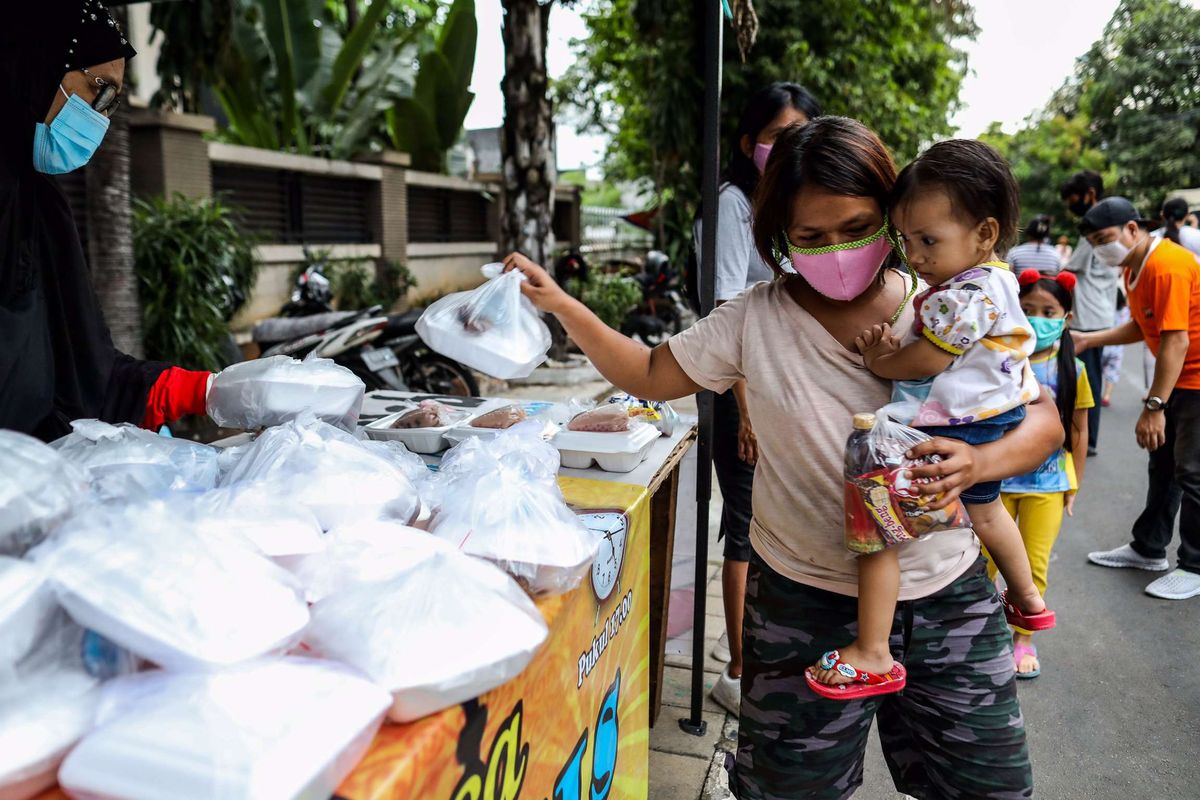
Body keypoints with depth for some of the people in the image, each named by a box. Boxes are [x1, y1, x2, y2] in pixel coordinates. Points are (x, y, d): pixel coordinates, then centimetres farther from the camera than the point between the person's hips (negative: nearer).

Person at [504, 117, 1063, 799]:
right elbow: (650, 375, 5)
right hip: (806, 597, 0)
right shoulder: (757, 320, -6)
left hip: (948, 595, 1)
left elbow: (1044, 423, -3)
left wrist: (977, 463, -25)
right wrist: (560, 304, -4)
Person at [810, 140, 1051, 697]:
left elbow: (926, 362, -23)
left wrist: (877, 363, -6)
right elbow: (932, 342, 7)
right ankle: (1028, 601, 57)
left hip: (948, 433, -11)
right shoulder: (981, 281, 6)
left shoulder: (969, 295, -25)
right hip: (990, 425, 11)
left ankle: (872, 655, -7)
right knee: (984, 508, 34)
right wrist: (891, 346, -12)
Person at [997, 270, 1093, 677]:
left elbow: (1078, 432, 3)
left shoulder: (1072, 370, -4)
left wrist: (1074, 487, 4)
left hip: (1048, 482, 1)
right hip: (997, 478, -1)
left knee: (1034, 566, 9)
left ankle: (1023, 639, 26)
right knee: (984, 561, 7)